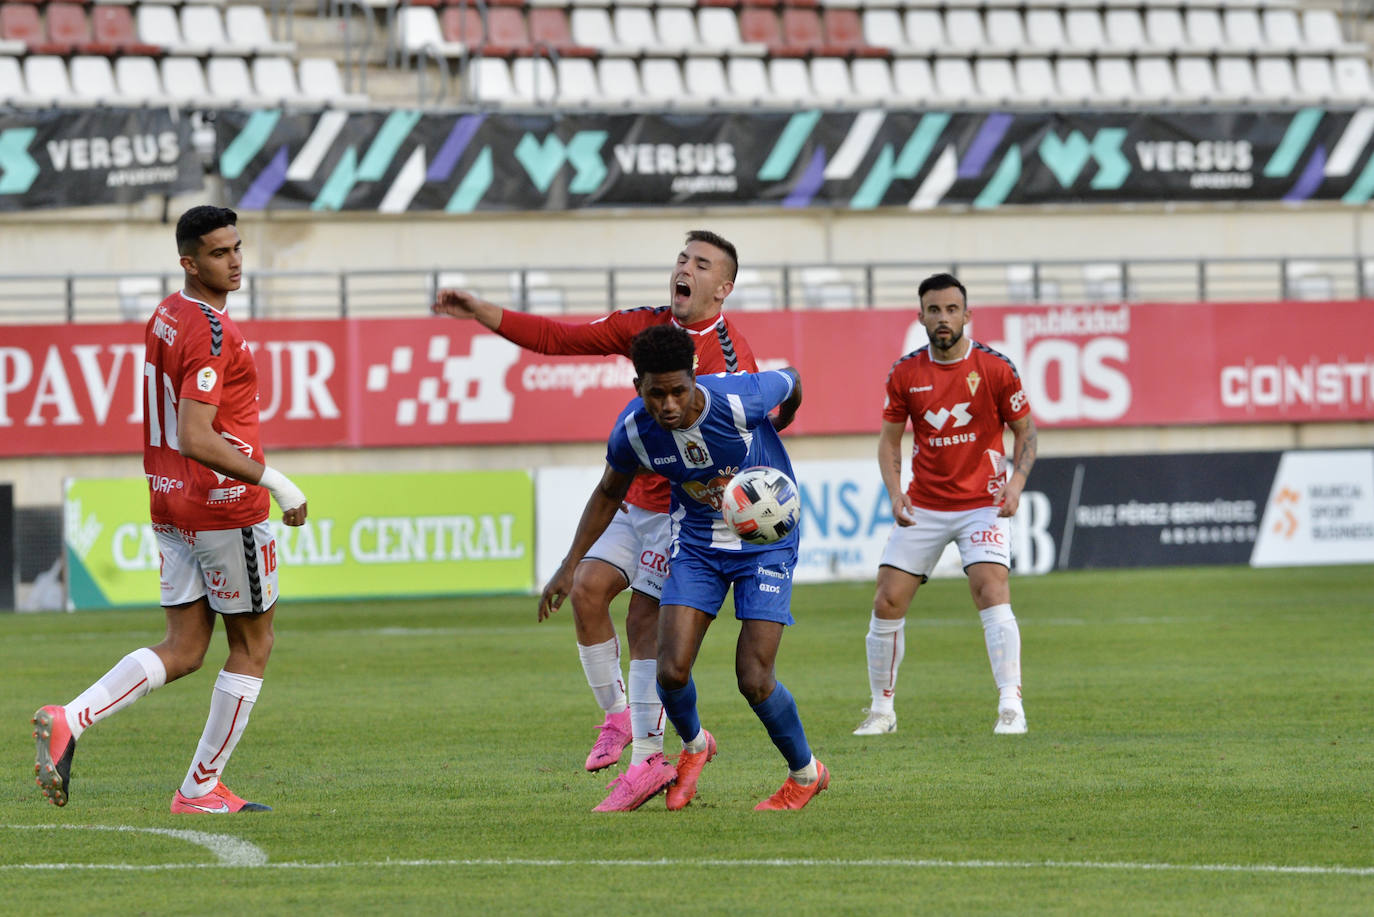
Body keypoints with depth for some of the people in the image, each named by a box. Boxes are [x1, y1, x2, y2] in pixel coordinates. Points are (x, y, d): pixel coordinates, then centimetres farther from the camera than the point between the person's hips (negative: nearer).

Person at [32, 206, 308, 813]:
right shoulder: (211, 333, -19)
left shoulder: (165, 316, 11)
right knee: (253, 644, 6)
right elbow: (196, 439, -27)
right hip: (225, 506, -9)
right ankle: (202, 788, 9)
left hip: (171, 505, 9)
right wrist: (274, 481, -22)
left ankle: (70, 720, -10)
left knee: (182, 652, 8)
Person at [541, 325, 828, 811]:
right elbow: (609, 494, 3)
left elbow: (791, 380, -5)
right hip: (696, 542, 3)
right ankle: (693, 746, 24)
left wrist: (783, 423, 17)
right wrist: (569, 567, 0)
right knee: (672, 671, -11)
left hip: (767, 539, -3)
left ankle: (806, 773, 17)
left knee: (754, 680, -11)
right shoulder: (632, 430, -18)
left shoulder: (739, 401, -30)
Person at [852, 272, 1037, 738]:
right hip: (923, 505, 3)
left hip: (982, 503, -3)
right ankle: (882, 708, 14)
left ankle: (1011, 706, -20)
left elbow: (1025, 430, 2)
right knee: (887, 602, -1)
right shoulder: (906, 373, 0)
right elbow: (890, 438, 9)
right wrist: (894, 491, -8)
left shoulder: (994, 368, -7)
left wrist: (1016, 481, -14)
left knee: (992, 592, -21)